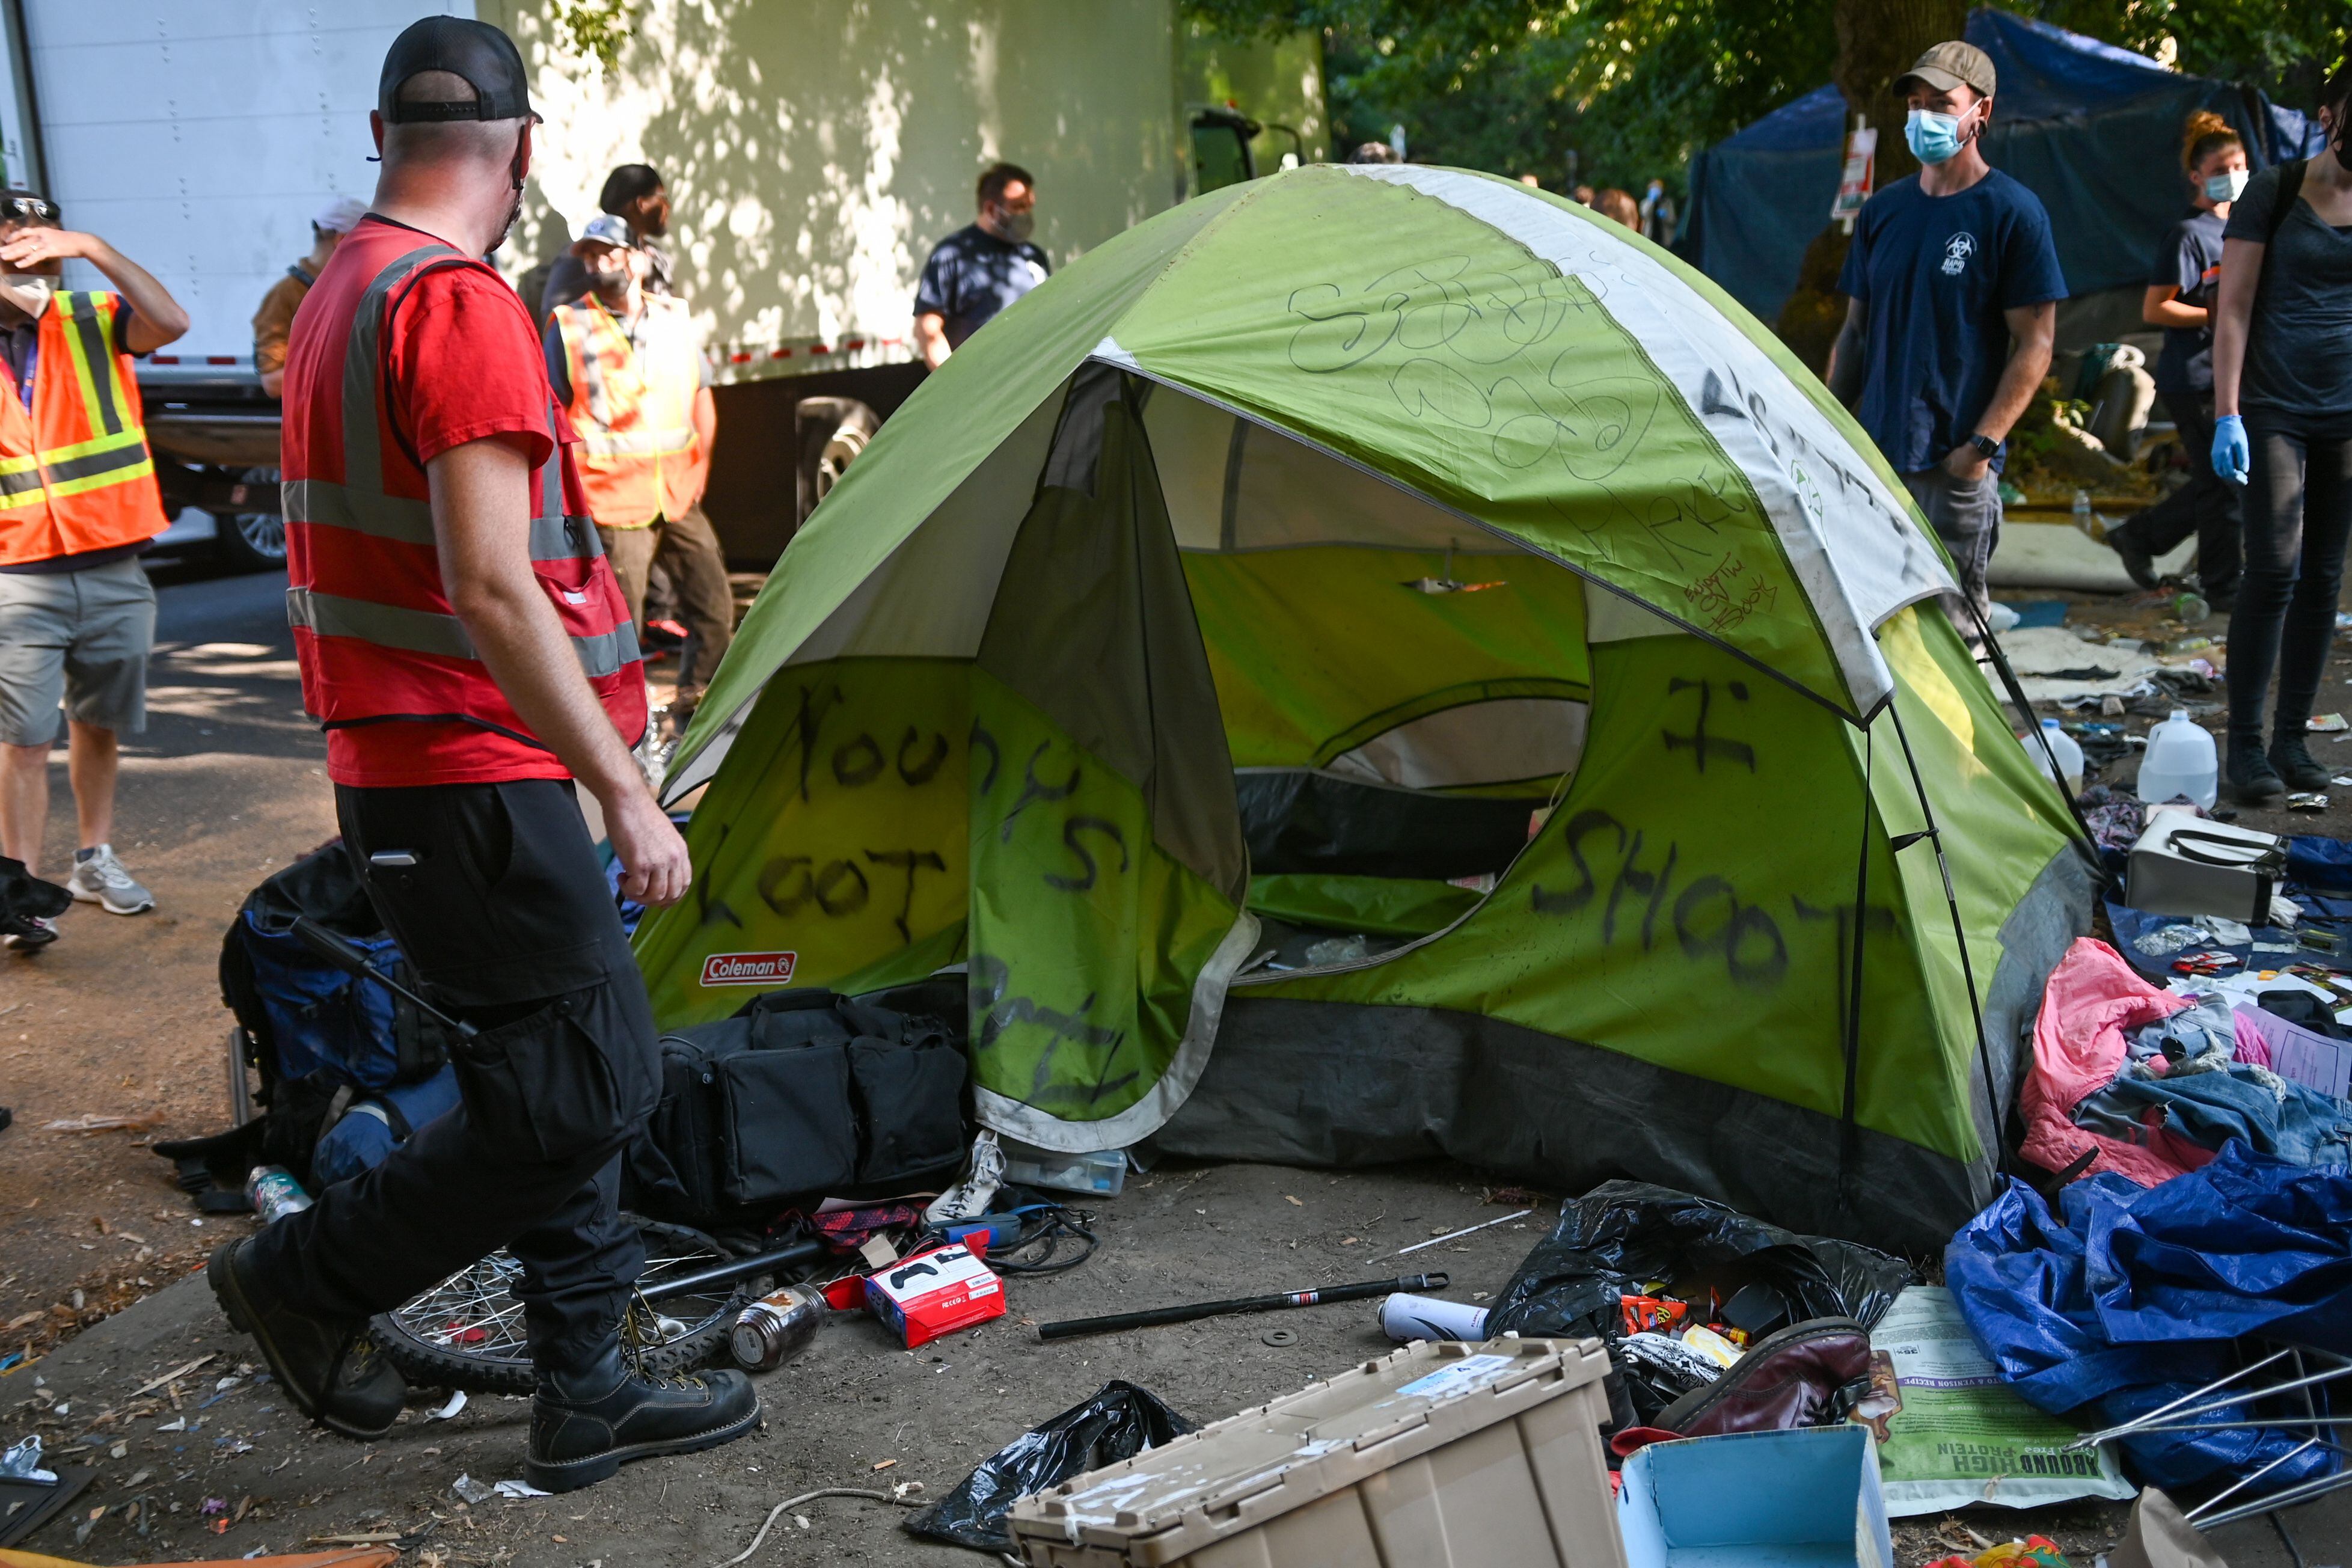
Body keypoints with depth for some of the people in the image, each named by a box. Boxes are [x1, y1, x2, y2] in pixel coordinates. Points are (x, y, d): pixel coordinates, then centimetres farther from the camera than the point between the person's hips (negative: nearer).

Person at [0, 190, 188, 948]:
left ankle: (95, 859, 29)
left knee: (97, 726, 14)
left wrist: (93, 249, -24)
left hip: (114, 569, 2)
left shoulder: (93, 320, 3)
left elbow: (171, 322, -17)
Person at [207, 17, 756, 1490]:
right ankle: (307, 1276, 12)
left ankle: (589, 1396, 21)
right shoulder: (462, 304, -17)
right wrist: (627, 793, -21)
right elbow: (490, 591, -25)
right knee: (587, 1089, -3)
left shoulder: (340, 296, 15)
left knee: (553, 1079, 14)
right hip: (481, 780, -10)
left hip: (398, 764, 10)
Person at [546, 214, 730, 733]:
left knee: (716, 611, 6)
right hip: (614, 502, -4)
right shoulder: (568, 326, -1)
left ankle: (692, 710, 23)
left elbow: (702, 400, 17)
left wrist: (699, 467, 7)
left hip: (680, 496, 4)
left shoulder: (675, 319, 9)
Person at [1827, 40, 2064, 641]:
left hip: (1955, 463, -5)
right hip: (1875, 453, 6)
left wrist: (1982, 444, -15)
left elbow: (2035, 344, -7)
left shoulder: (2011, 212, -4)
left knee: (1954, 624, -3)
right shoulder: (1882, 210, 13)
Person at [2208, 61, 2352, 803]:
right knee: (2275, 569, -11)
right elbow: (2233, 309, -5)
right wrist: (2227, 413, -12)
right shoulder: (2274, 193, -3)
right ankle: (2245, 747, -3)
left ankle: (2291, 742, 14)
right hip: (2276, 408, -4)